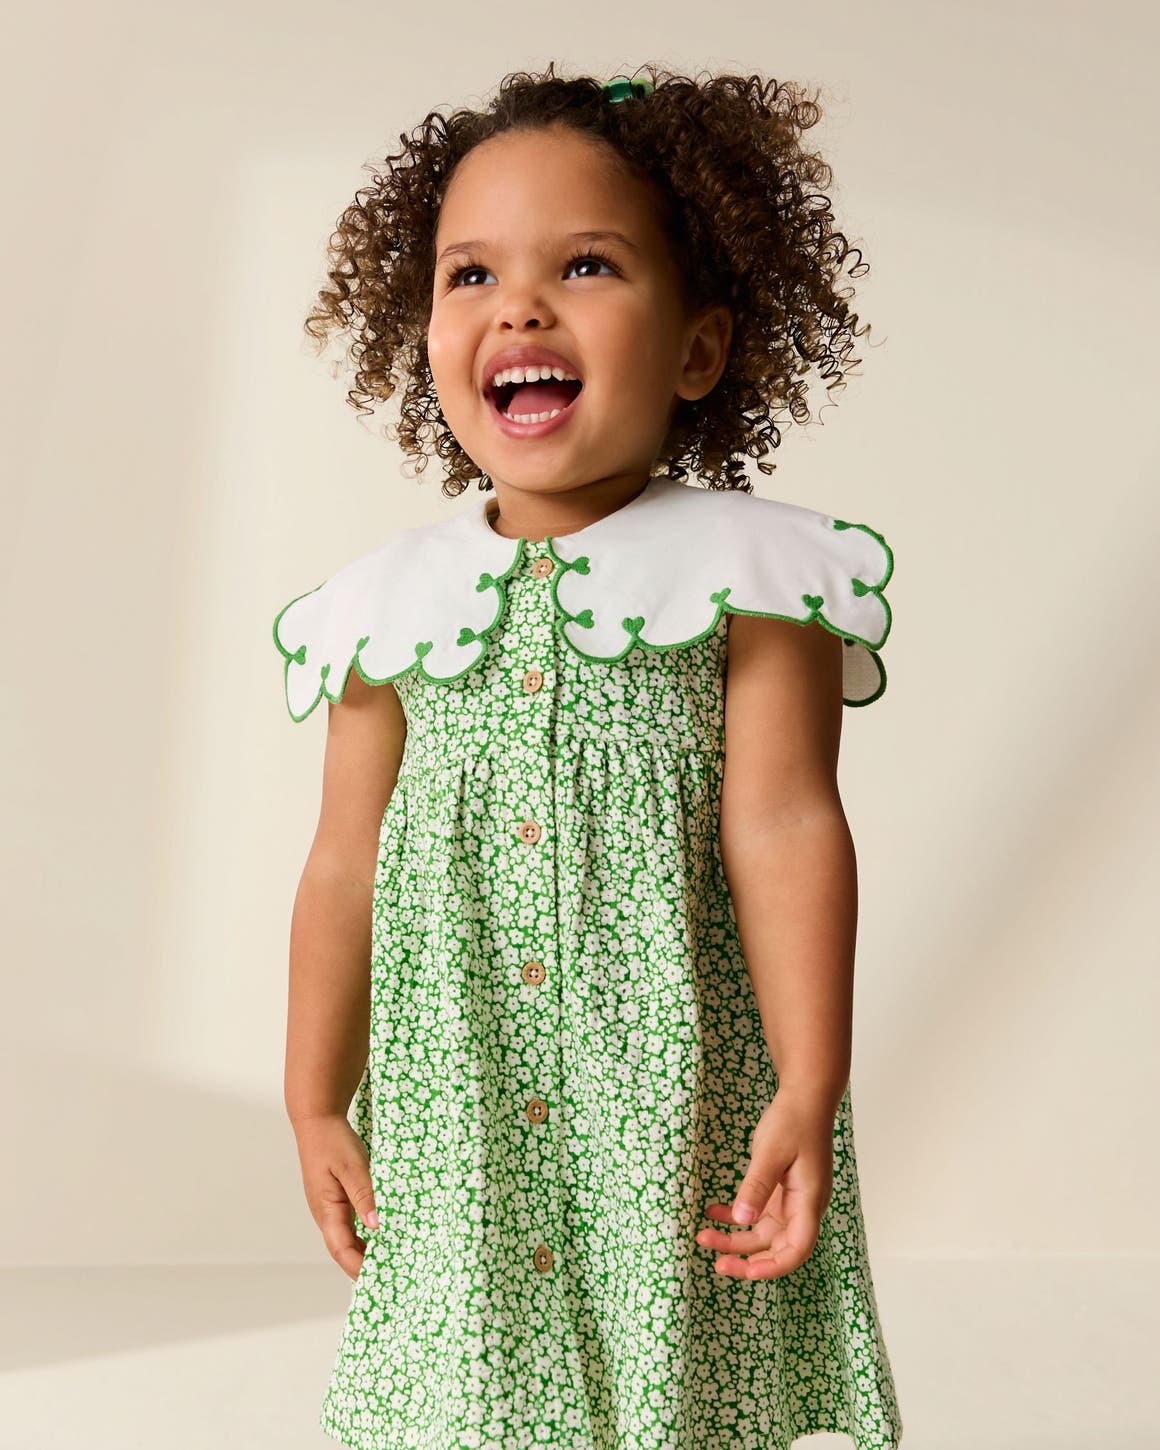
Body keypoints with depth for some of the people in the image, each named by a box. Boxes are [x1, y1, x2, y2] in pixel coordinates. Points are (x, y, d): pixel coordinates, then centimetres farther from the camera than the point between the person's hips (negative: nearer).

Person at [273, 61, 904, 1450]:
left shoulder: (744, 574, -5)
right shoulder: (396, 602, 3)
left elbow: (783, 829, -10)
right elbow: (344, 870, 7)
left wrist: (807, 1097, -13)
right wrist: (316, 1109, 10)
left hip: (679, 1101, -2)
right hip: (455, 1117, 3)